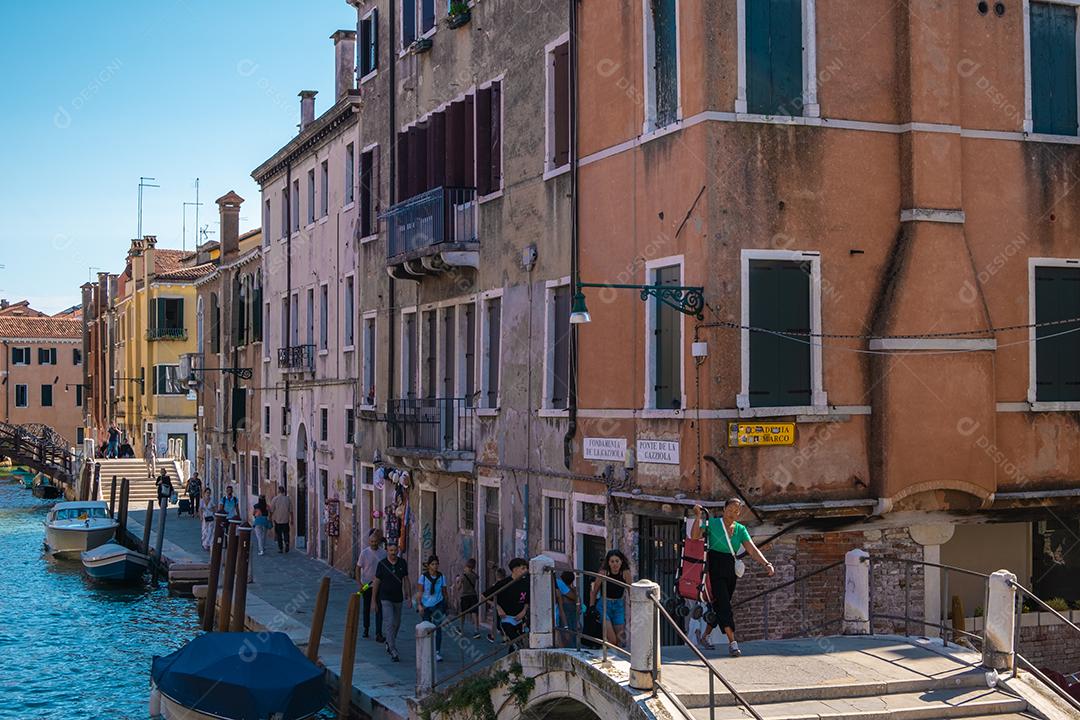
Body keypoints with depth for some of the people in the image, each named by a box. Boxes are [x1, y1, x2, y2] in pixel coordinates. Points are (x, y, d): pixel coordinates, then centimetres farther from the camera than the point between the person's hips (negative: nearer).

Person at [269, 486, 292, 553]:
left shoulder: (275, 499, -7)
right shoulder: (287, 499, -1)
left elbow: (271, 510, -4)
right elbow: (291, 510, 2)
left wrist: (270, 518, 7)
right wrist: (291, 519, 11)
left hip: (277, 520, -1)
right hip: (286, 520, 1)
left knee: (279, 535, 7)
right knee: (286, 533, 10)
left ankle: (280, 548, 8)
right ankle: (286, 542, -13)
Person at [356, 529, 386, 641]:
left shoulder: (383, 553, -3)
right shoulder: (364, 553, -8)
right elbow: (358, 568, -4)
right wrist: (359, 584, -11)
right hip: (366, 585, 0)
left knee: (379, 609, -5)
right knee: (367, 608, 14)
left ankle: (378, 633, -5)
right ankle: (366, 628, 33)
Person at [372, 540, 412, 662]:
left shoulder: (402, 563, 1)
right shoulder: (382, 564, -8)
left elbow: (406, 580, 7)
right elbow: (376, 582, -2)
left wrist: (409, 597, 3)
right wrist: (373, 600, 0)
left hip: (398, 598, 4)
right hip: (386, 598, -4)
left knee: (396, 623, 15)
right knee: (389, 623, -13)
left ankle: (388, 641, 40)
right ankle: (393, 651, -16)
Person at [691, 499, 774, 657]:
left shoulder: (741, 529, 8)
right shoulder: (712, 523, -5)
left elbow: (752, 550, -2)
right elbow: (694, 536, -18)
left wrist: (766, 564, -16)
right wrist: (698, 517, -27)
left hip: (730, 572, 5)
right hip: (714, 570, -5)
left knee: (719, 605, 12)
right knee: (724, 605, -14)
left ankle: (705, 635, 31)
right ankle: (732, 642, -17)